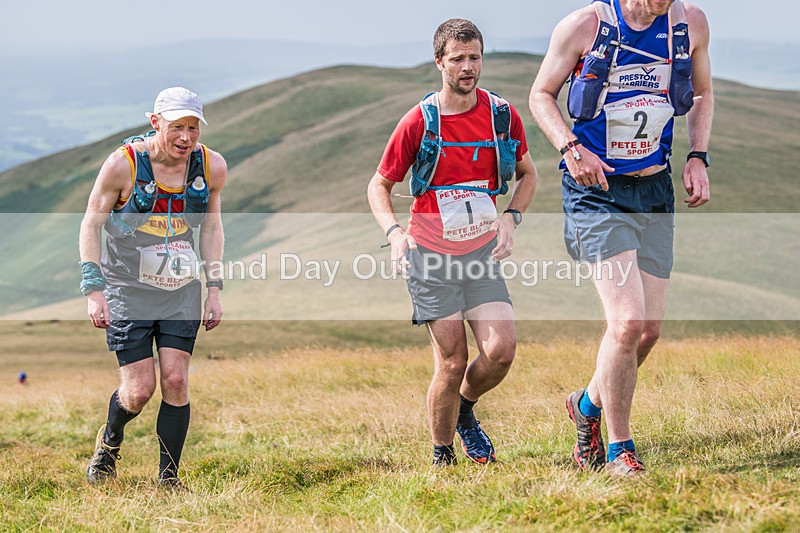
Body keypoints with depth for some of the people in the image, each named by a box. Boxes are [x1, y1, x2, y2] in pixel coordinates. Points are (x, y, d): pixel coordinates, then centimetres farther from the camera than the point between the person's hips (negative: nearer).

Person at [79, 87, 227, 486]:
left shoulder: (212, 167, -4)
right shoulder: (123, 164, -15)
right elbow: (91, 223, -6)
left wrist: (214, 290, 9)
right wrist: (94, 290, -12)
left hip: (181, 291, 3)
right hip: (128, 289, -3)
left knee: (176, 381, -8)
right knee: (139, 389, -5)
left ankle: (168, 476, 4)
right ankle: (110, 439, 28)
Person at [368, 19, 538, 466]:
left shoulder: (502, 115, 0)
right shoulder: (418, 122, -7)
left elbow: (527, 174, 16)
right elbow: (379, 185, 3)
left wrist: (511, 217, -2)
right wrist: (394, 231, -14)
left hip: (482, 253, 3)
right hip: (431, 258, -3)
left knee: (502, 348, -13)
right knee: (452, 362, -6)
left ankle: (465, 411, 18)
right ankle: (442, 456, 15)